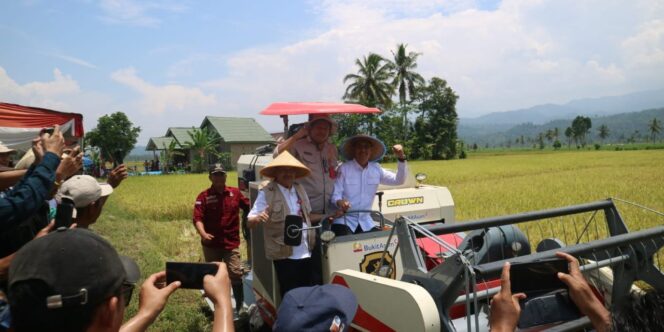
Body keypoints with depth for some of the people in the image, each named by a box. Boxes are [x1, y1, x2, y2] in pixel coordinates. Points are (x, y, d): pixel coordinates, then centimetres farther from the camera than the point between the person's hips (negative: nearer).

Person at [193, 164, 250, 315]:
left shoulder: (235, 193, 1)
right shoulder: (204, 196, -6)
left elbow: (249, 207, 11)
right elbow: (197, 218, -15)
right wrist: (203, 234, -32)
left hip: (231, 243, 0)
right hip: (211, 244, 0)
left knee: (236, 274, -6)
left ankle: (240, 306, 6)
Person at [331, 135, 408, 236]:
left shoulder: (376, 169, 6)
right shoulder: (344, 168, -8)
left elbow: (399, 180, 5)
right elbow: (335, 194, -9)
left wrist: (401, 158, -8)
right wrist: (339, 202, -33)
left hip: (365, 222, 5)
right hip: (344, 220, -5)